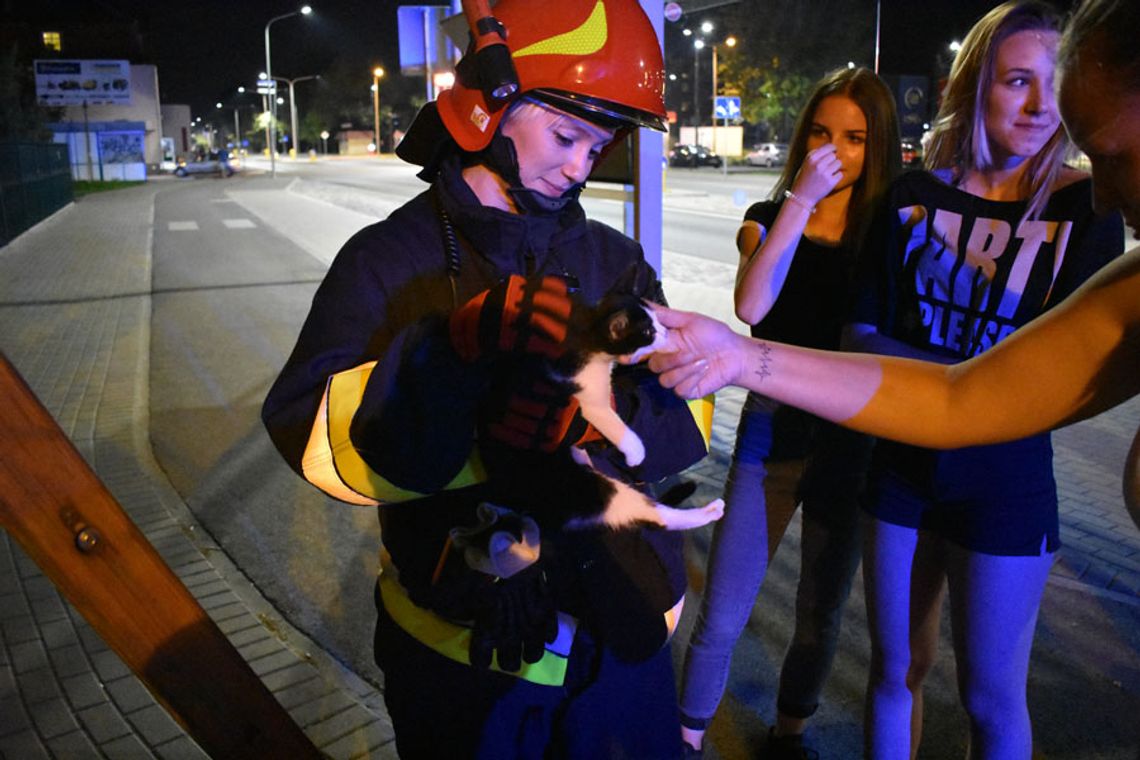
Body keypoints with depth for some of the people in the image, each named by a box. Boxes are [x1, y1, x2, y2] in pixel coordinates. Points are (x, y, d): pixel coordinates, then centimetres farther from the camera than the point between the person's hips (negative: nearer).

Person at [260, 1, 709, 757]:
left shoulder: (616, 260, 2)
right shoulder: (389, 260, -8)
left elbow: (683, 414, -10)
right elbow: (311, 433, -21)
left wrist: (590, 416, -31)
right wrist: (456, 347, -35)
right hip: (459, 646, -3)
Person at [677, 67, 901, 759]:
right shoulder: (768, 221, 1)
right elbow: (751, 307, -22)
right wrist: (800, 199, -22)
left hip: (851, 441, 1)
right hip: (772, 433, 0)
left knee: (821, 613, 17)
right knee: (720, 620, 1)